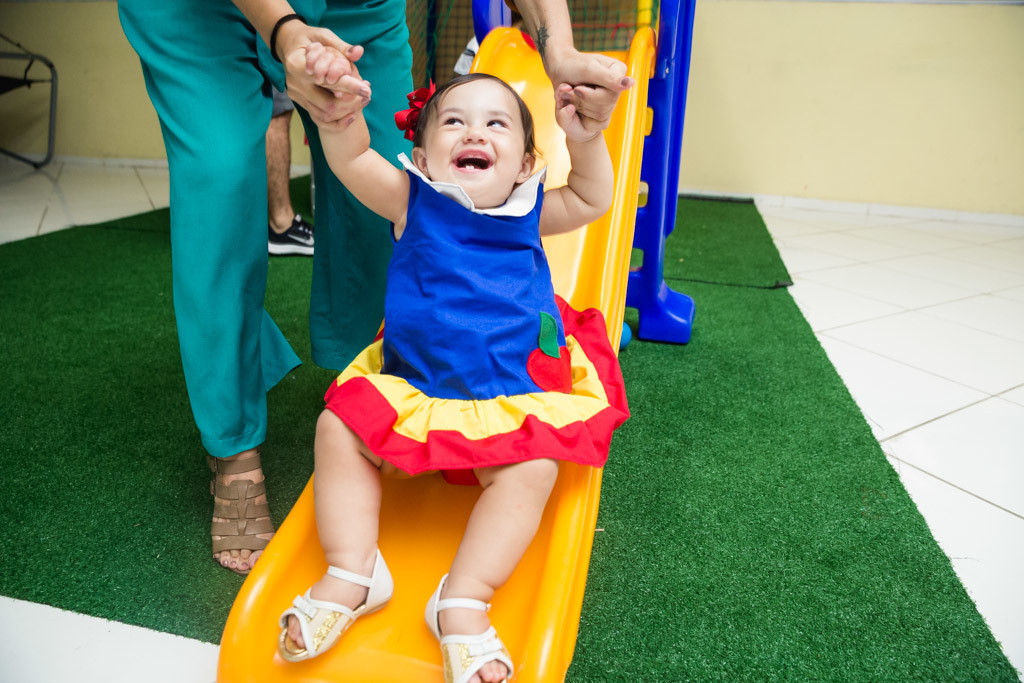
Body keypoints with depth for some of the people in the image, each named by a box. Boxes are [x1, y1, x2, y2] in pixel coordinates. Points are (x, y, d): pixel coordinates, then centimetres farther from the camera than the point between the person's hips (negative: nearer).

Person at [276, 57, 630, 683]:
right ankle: (352, 571, -3)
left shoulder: (528, 212, 6)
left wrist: (586, 140, -15)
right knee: (339, 431, -13)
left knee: (533, 468, -24)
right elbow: (354, 160, -12)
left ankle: (463, 601, -15)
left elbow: (592, 200, 3)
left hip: (510, 396, 0)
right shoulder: (413, 201, 1)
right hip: (408, 384, 1)